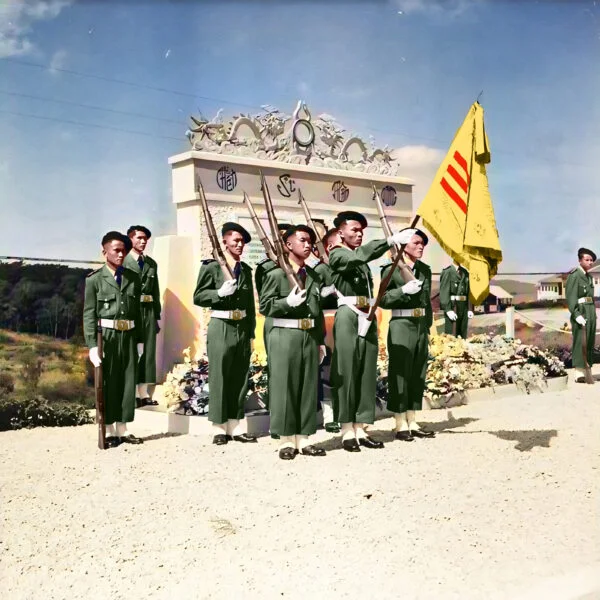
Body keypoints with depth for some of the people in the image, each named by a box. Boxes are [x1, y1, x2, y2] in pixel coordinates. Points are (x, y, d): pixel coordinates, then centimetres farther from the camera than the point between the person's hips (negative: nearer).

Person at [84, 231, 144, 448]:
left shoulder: (133, 278, 9)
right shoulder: (94, 279, -3)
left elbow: (137, 311, 11)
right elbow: (89, 314, -6)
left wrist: (140, 339, 8)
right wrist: (92, 344, -13)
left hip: (129, 336, 4)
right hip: (106, 335, -4)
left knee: (127, 383, 7)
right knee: (108, 384, 3)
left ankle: (122, 430, 18)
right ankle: (109, 432, 13)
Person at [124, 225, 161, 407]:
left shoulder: (152, 263, 15)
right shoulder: (122, 261, -2)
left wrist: (157, 315, 11)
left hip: (148, 310, 5)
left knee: (148, 351, 7)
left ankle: (145, 393, 13)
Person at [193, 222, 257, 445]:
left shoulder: (246, 269, 12)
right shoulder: (212, 266, -4)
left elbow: (250, 304, 13)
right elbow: (198, 297, -5)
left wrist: (251, 334, 11)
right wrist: (220, 293, -21)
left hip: (242, 328, 5)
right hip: (221, 328, -5)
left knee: (240, 379, 8)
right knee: (219, 379, 0)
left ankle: (236, 427, 16)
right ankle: (219, 429, 9)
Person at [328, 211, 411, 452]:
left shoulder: (360, 259, 21)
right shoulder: (337, 254, -4)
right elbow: (358, 256, -21)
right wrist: (388, 241, -26)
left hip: (368, 318, 7)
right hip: (348, 317, -7)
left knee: (366, 373, 6)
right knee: (346, 372, -5)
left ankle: (360, 429, 11)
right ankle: (347, 432, 1)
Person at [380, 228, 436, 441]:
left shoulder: (425, 269, 12)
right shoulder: (391, 269, -6)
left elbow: (427, 300, 17)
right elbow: (382, 299, -7)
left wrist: (428, 325, 14)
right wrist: (403, 290, -20)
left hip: (421, 325, 6)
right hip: (401, 326, -6)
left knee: (418, 374, 9)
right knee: (400, 373, -2)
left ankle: (412, 422, 16)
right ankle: (400, 424, 4)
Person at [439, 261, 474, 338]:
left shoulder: (465, 272, 15)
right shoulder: (447, 272, -5)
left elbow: (468, 292, 17)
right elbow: (444, 292, -11)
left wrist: (469, 309, 9)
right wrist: (448, 310, -18)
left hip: (464, 306, 6)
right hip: (452, 307, -6)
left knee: (463, 335, 8)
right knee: (451, 336, -7)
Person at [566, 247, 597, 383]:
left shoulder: (589, 276, 18)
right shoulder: (574, 275, -8)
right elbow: (571, 298, -15)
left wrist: (593, 315, 16)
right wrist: (577, 315, -23)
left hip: (591, 312, 9)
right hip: (580, 312, -9)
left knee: (590, 343, 7)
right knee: (580, 342, -10)